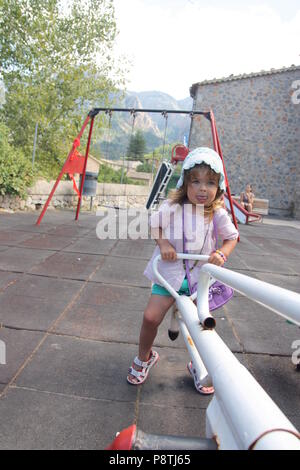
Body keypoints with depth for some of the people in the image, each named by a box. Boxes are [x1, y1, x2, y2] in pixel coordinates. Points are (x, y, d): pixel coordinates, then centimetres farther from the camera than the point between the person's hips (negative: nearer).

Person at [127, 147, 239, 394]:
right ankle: (144, 357, 24)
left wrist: (222, 254, -14)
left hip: (201, 276, 1)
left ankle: (198, 366, 37)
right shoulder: (172, 207, -14)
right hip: (170, 272, -1)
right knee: (151, 317, -8)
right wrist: (162, 242, -13)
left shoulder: (218, 215, -11)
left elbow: (232, 237, 5)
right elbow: (154, 224, 5)